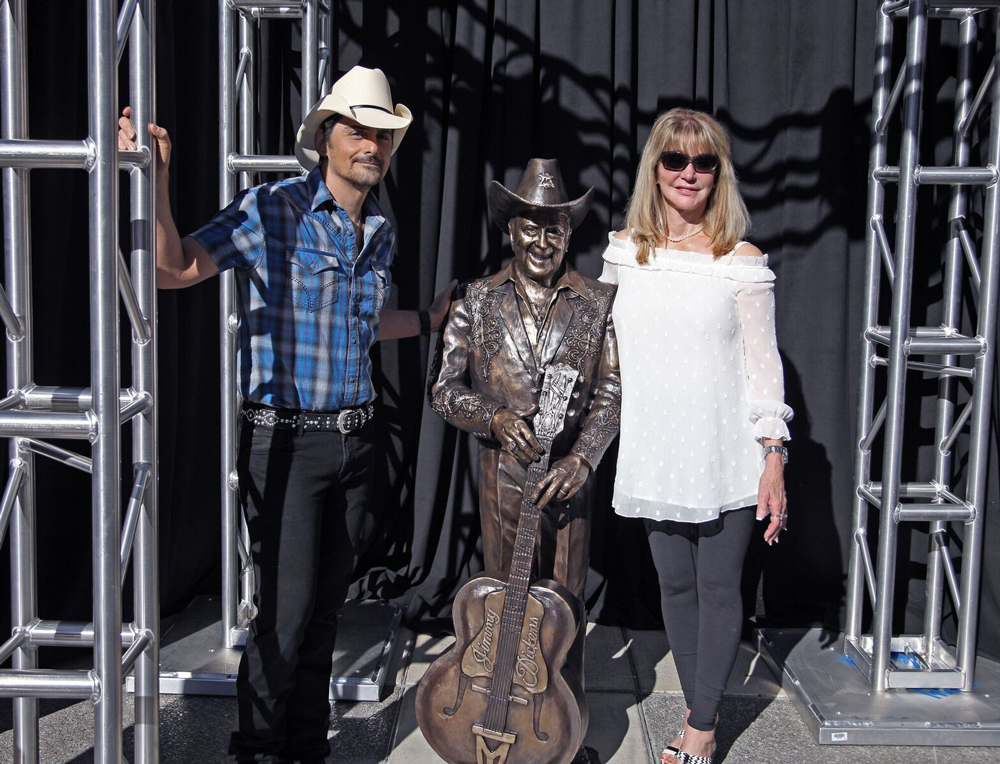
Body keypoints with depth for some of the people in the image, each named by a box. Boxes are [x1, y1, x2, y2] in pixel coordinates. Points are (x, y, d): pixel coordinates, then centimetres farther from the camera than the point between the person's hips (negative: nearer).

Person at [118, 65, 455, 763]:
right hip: (284, 439, -6)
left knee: (327, 607, 14)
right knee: (287, 611, -5)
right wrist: (155, 182, -31)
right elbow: (176, 269, -20)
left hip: (355, 438, 6)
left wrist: (429, 321, 28)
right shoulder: (273, 210, -10)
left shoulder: (380, 231, 11)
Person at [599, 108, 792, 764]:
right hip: (656, 457, 3)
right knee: (675, 584, 10)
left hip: (727, 458, -3)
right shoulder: (624, 251, 4)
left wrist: (775, 461, -8)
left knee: (718, 586, 3)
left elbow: (763, 365, -4)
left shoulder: (742, 261, -5)